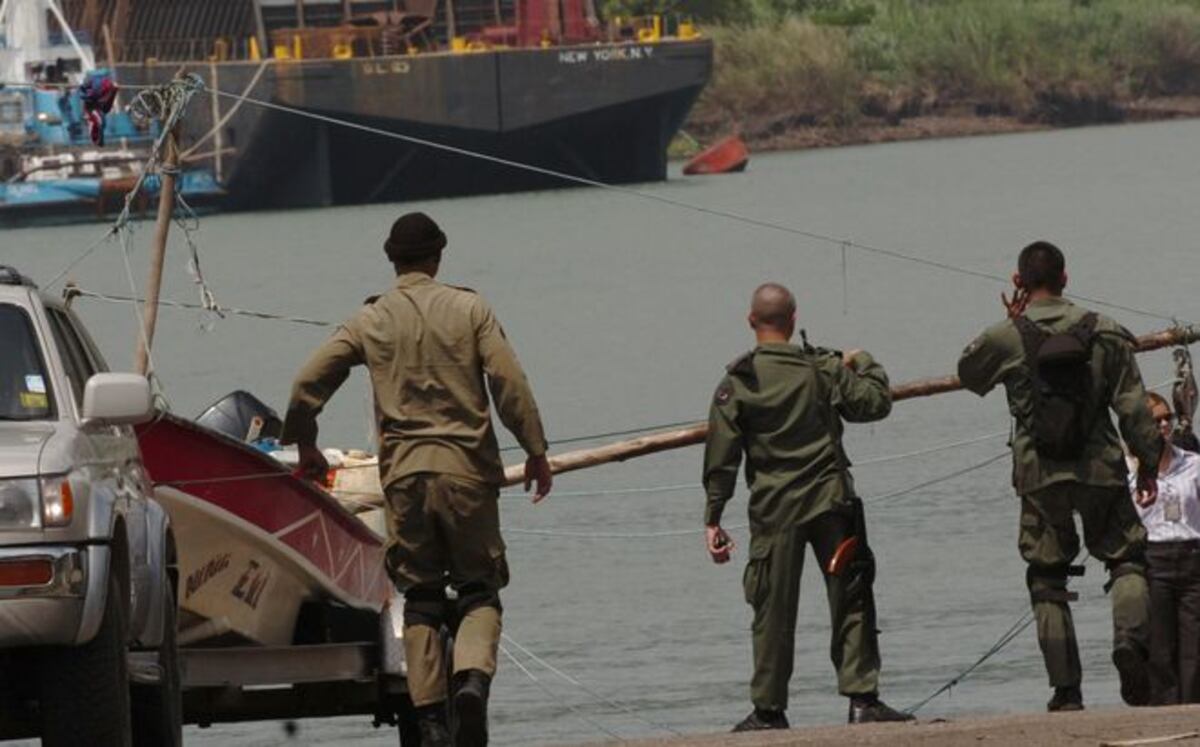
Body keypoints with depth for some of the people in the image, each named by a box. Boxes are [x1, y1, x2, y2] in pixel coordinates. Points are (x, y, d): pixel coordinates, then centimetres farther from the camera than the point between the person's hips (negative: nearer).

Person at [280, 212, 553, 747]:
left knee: (421, 599, 8)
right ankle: (473, 676, -23)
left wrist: (305, 447, 20)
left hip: (404, 475, 1)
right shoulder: (469, 309, 2)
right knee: (479, 590, 5)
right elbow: (509, 383, -4)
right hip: (467, 468, -1)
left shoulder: (369, 321, 6)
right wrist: (535, 451, 3)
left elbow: (307, 387, 4)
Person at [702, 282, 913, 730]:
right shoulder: (823, 370, -1)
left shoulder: (737, 383, -3)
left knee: (773, 610, 5)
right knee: (851, 601, 3)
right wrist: (865, 365, 25)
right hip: (830, 502, 0)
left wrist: (713, 520, 2)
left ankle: (768, 710, 9)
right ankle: (861, 697, -3)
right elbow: (874, 403, 5)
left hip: (773, 509, 0)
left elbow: (721, 458, -3)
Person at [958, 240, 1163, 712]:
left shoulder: (1005, 339, -2)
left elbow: (968, 374, 19)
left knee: (1047, 581, 7)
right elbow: (1133, 406, 0)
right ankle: (1130, 639, -17)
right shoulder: (1103, 332, 1)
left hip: (1038, 475, 0)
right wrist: (1148, 465, 8)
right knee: (1127, 557, 12)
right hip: (1100, 469, 0)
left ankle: (1066, 690, 3)